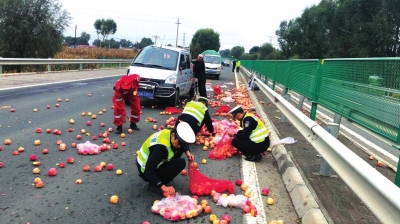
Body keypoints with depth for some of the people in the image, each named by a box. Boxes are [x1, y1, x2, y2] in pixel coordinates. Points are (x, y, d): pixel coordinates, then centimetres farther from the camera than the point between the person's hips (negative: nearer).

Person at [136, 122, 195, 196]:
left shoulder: (169, 133, -12)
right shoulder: (160, 147, -37)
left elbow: (183, 144, 11)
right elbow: (148, 172, -38)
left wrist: (188, 152, -9)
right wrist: (163, 187, -41)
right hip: (146, 171, -9)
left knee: (180, 149, 2)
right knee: (181, 163, -21)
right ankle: (154, 185, -11)